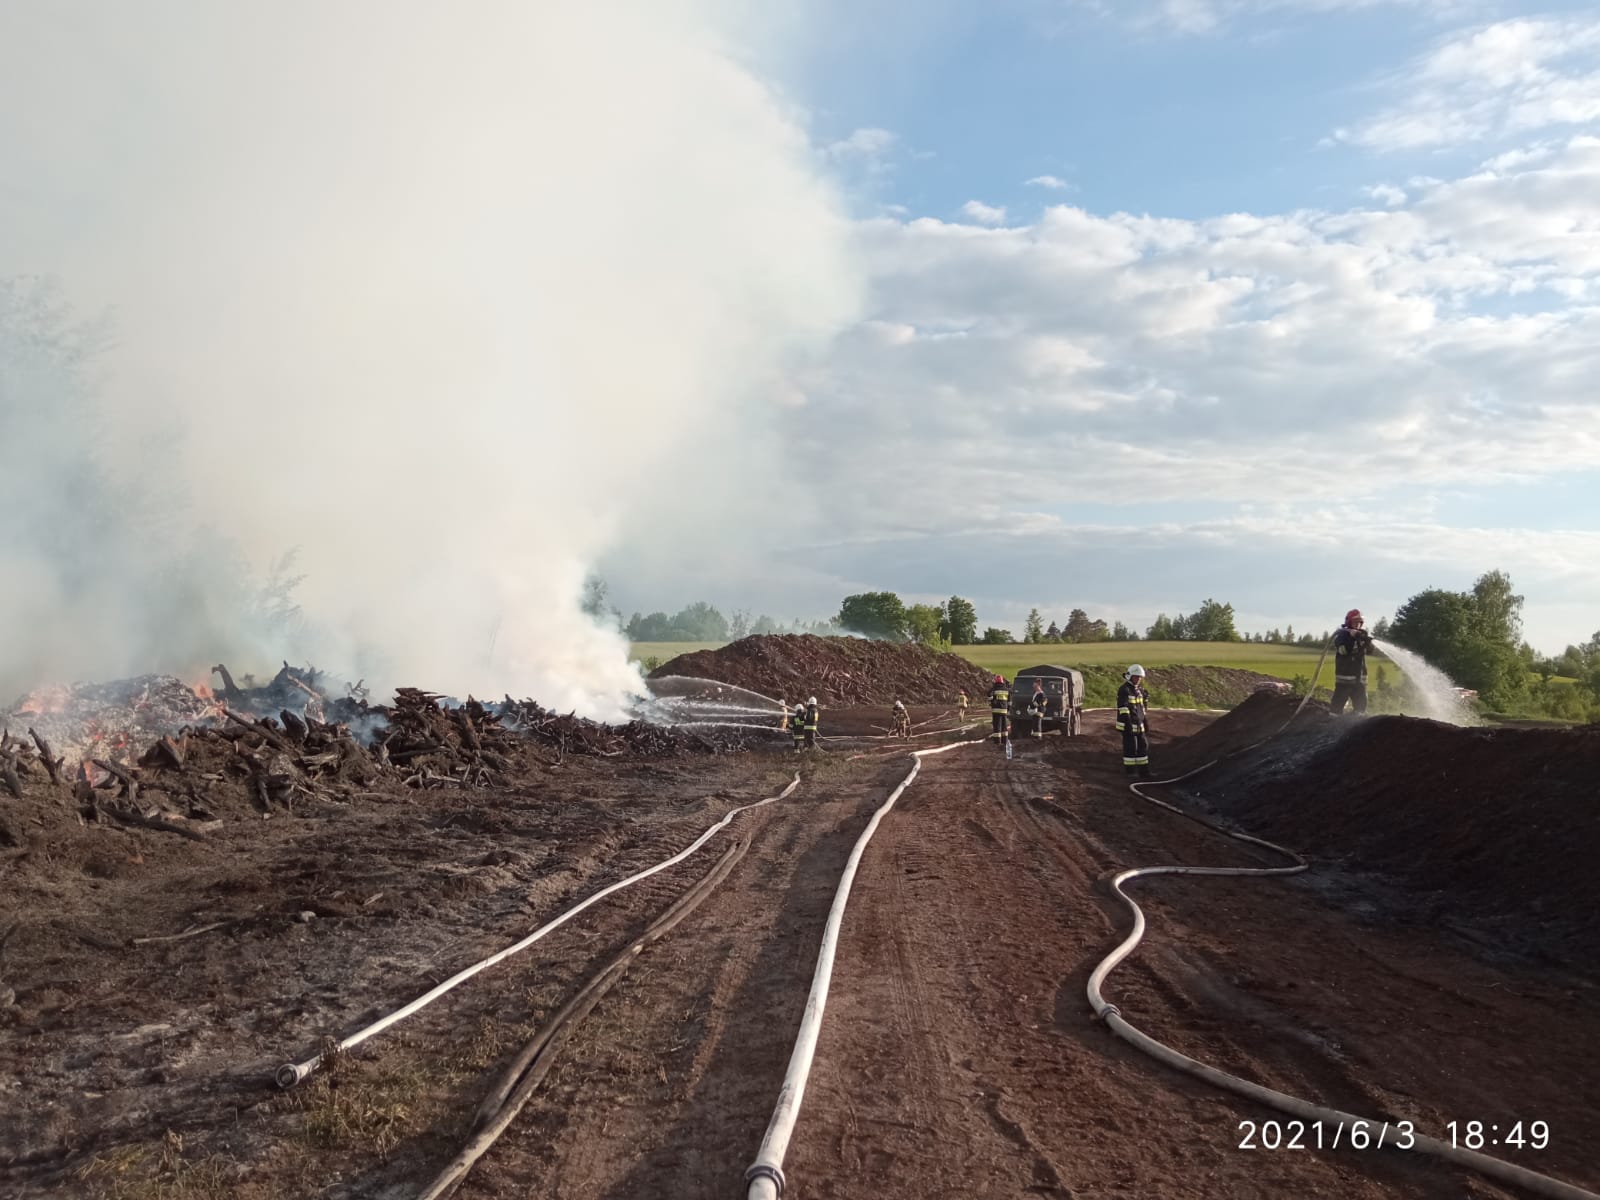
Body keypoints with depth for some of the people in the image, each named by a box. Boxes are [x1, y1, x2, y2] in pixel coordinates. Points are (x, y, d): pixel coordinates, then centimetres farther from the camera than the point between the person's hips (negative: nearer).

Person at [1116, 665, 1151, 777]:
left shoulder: (1139, 690, 14)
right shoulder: (1124, 690, -13)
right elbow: (1123, 708, -19)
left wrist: (1146, 721, 19)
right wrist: (1128, 724, -23)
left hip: (1139, 725, 9)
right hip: (1128, 725, -9)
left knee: (1143, 746, 11)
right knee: (1131, 748, -5)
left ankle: (1143, 772, 18)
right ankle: (1129, 772, 3)